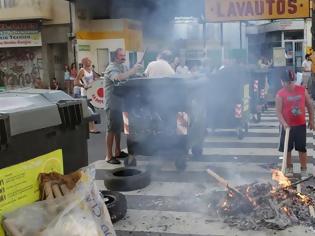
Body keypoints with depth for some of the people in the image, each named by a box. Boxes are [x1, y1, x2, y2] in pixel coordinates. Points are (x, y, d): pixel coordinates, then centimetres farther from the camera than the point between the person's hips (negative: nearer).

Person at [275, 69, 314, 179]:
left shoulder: (302, 90, -2)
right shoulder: (280, 94, -10)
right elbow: (278, 112, -13)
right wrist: (284, 123, -26)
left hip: (301, 125, 1)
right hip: (287, 126, -1)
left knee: (302, 148, 4)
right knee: (287, 149, 8)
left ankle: (304, 170, 14)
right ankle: (289, 168, 26)